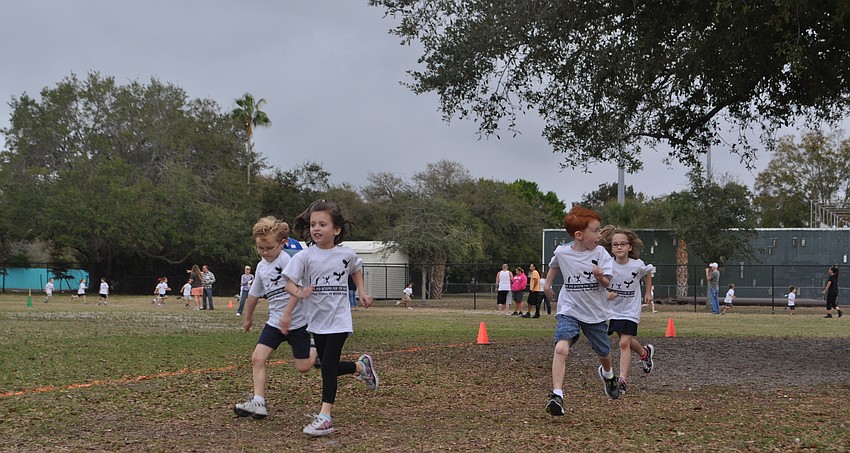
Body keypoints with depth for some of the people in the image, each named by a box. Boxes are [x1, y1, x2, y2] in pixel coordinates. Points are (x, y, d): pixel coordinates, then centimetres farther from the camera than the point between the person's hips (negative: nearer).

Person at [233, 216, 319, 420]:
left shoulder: (286, 260, -15)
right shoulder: (261, 267, 10)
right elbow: (254, 294, 24)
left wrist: (287, 315, -31)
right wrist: (247, 318, 35)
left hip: (297, 321, -6)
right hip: (275, 321, 6)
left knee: (302, 367, -2)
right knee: (257, 358, -10)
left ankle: (316, 352, 31)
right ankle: (258, 402, -10)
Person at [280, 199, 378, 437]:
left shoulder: (346, 254, -4)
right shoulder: (305, 256, -8)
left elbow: (356, 269, 18)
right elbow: (289, 283, -13)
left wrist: (362, 292, 8)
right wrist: (298, 293, -32)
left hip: (338, 319, -3)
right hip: (316, 320, 3)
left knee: (328, 366, -11)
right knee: (329, 367, 13)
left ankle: (325, 417, -9)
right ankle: (362, 366, 41)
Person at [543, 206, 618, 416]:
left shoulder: (600, 253, -11)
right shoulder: (562, 252, -9)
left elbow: (607, 283, -17)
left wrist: (601, 277, -37)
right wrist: (548, 283, 19)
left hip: (595, 312, 1)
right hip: (569, 310, -1)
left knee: (603, 353, 18)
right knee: (561, 348, -24)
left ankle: (608, 374, 54)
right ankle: (557, 395, -24)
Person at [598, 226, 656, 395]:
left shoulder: (637, 265, -15)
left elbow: (648, 272, 8)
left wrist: (648, 292, 11)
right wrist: (605, 294, -30)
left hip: (630, 310, -2)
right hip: (612, 309, 2)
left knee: (624, 343, -13)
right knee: (627, 341, 17)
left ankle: (623, 379, -10)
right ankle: (645, 352, 49)